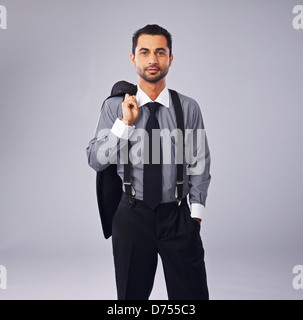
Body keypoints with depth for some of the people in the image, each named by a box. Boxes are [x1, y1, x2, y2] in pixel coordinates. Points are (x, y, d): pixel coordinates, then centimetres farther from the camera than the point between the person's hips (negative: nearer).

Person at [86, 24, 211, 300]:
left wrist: (196, 213, -1)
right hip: (132, 216, 0)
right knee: (131, 295, 13)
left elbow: (200, 165, 4)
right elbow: (95, 160, -4)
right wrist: (124, 123, -13)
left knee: (192, 294, 3)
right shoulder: (114, 107, 0)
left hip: (177, 216, 0)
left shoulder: (189, 108, 1)